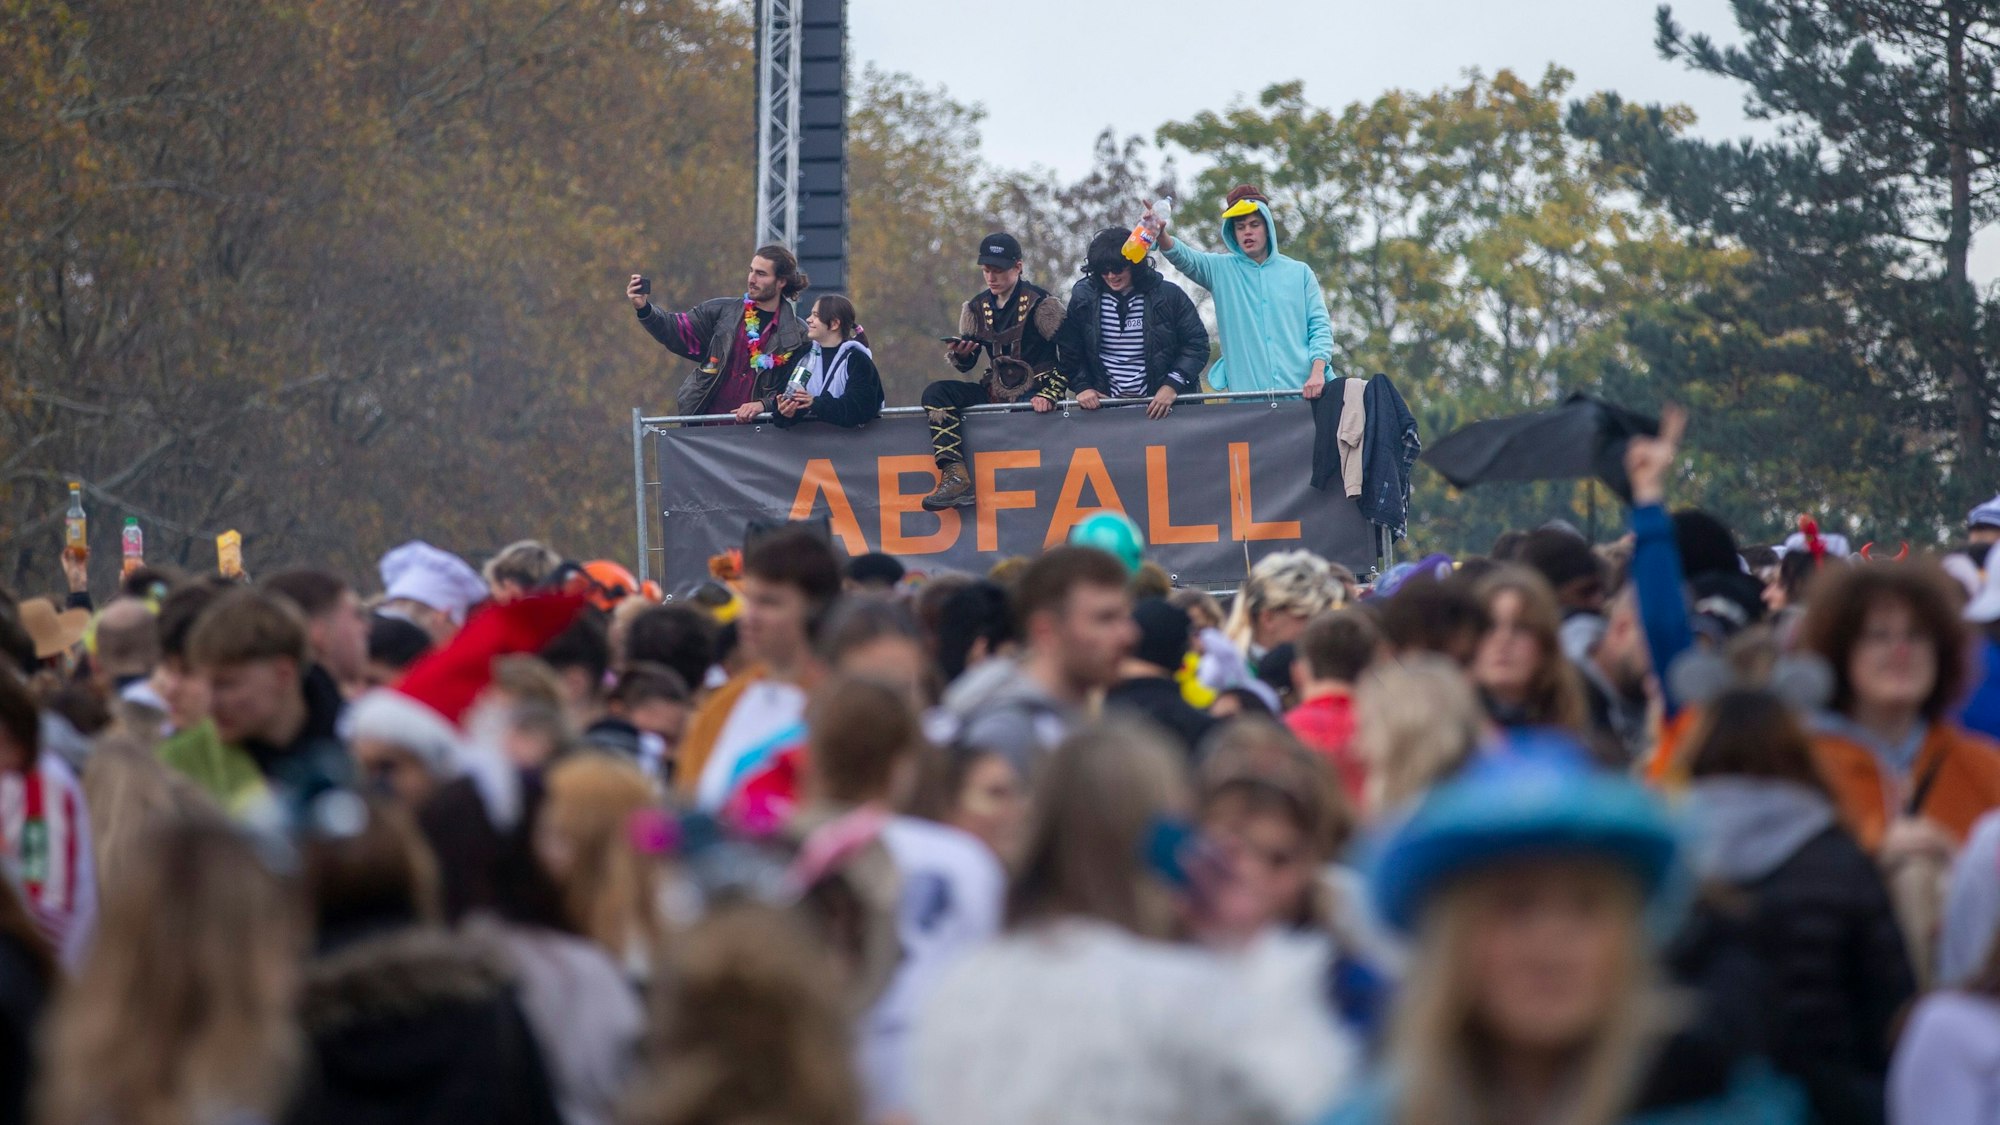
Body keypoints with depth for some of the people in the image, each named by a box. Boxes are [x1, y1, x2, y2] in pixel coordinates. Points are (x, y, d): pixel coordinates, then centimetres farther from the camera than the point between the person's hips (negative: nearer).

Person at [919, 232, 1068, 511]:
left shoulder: (1039, 302, -5)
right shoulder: (977, 308, 11)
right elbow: (967, 364, 14)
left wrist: (1049, 394, -20)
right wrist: (959, 354, -11)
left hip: (1033, 391, -5)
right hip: (995, 391, 5)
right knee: (935, 393, -15)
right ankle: (954, 475, -31)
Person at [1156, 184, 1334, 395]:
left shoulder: (1299, 273, 12)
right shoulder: (1222, 270, 12)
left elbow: (1319, 326, 8)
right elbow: (1184, 258, -6)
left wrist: (1317, 372, -9)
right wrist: (1161, 235, -29)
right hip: (1247, 395, 0)